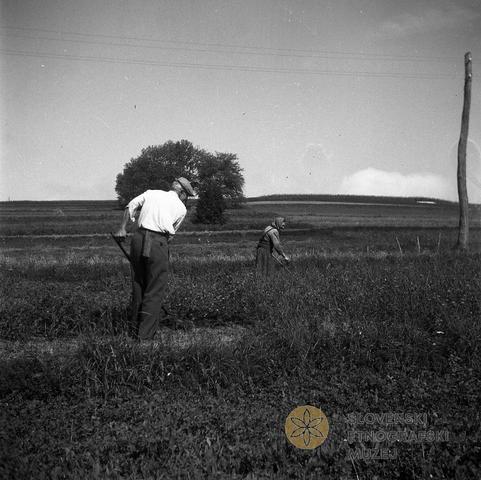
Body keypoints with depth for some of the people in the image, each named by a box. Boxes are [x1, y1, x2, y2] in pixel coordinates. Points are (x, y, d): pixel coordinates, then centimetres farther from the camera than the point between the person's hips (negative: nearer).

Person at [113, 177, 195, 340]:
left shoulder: (151, 193, 20)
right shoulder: (181, 208, 14)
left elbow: (130, 206, 10)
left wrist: (122, 228, 10)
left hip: (138, 238, 4)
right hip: (158, 242, -4)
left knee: (138, 285, 16)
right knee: (156, 290, 4)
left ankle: (136, 329, 27)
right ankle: (146, 335, 4)